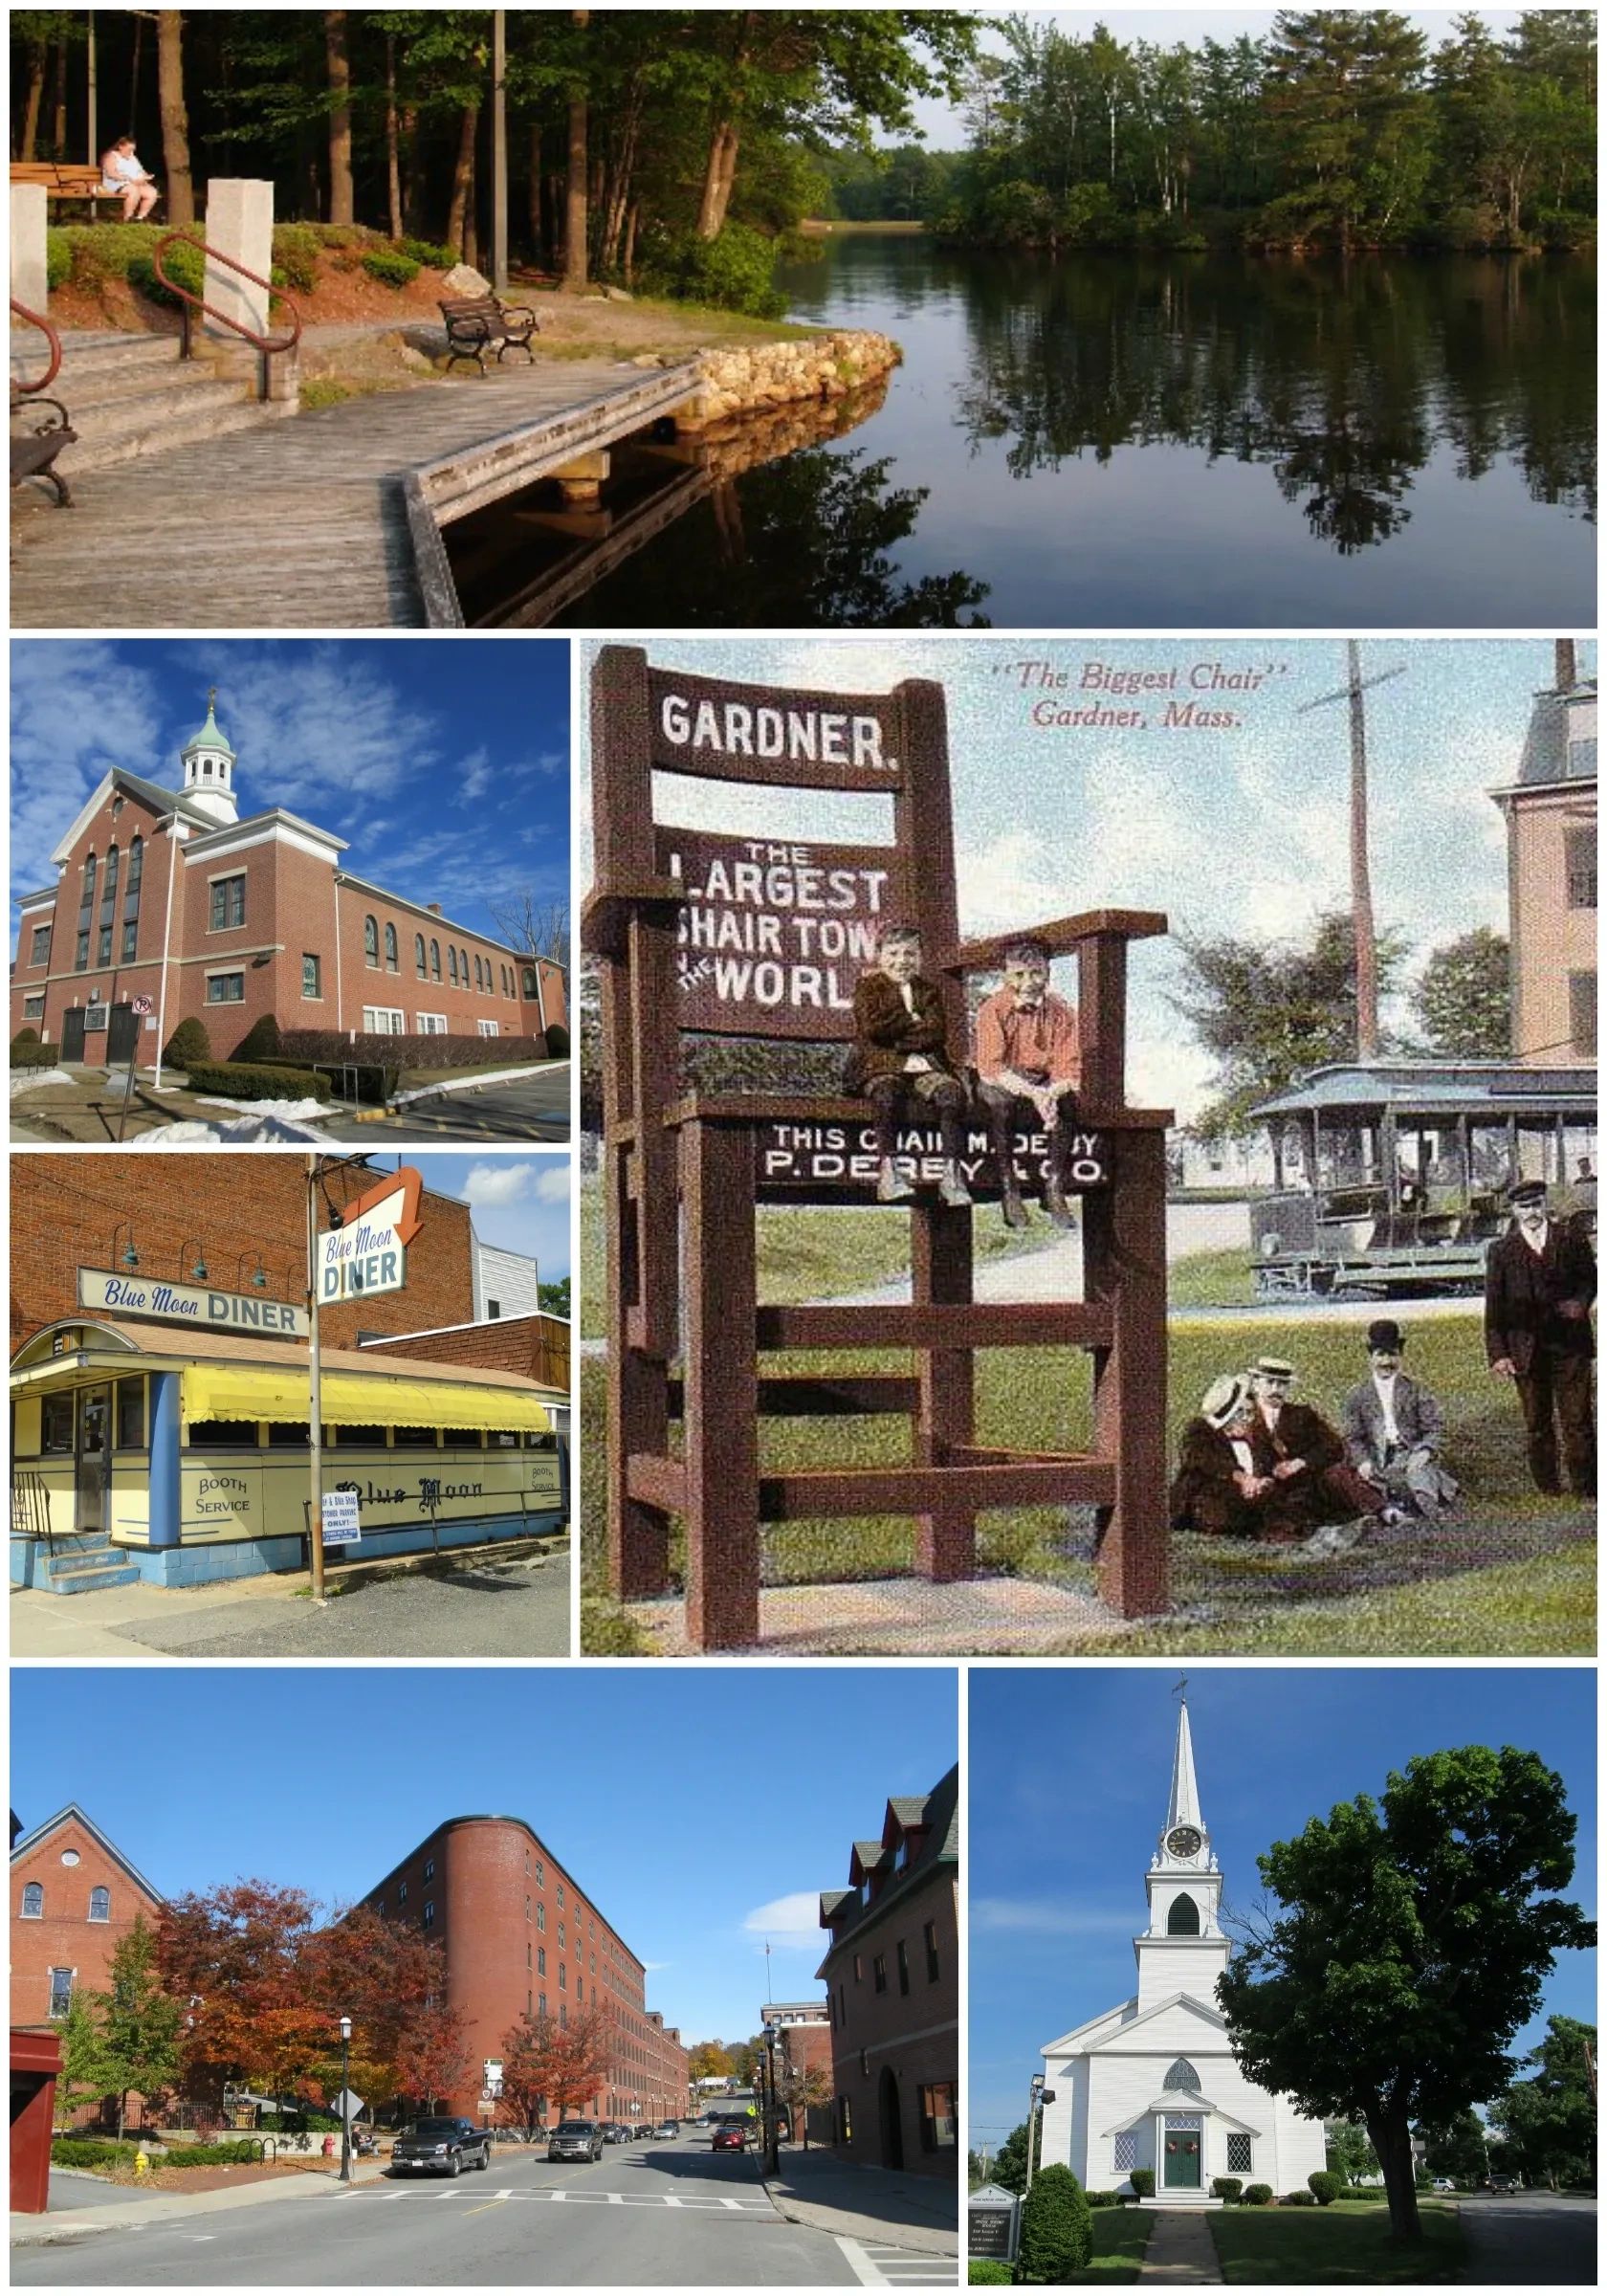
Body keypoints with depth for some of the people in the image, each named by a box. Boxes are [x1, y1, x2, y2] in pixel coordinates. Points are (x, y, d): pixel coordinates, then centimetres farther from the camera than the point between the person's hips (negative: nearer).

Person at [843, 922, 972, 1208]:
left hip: (922, 1065, 3)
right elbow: (872, 1029, -7)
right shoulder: (868, 987, 11)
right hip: (879, 1067, -3)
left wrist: (895, 1033, -8)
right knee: (888, 1092, -38)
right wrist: (914, 1023, -3)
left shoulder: (929, 991, 18)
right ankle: (887, 1170, -40)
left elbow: (936, 1034, 2)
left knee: (952, 1092, -28)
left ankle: (952, 1173, -34)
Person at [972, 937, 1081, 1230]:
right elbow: (990, 1068, -23)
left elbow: (1069, 1071, -9)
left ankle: (1055, 1190, -20)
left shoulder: (1061, 1011, -4)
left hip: (1044, 1086, 3)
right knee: (998, 1099, -37)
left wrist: (1051, 1093, -33)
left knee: (1069, 1099, -29)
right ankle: (1008, 1190, -27)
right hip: (1001, 1084, -3)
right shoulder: (993, 1009, -13)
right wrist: (1034, 1093, -37)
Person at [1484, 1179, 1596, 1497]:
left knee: (1578, 1420, -1)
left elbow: (1589, 1276, 14)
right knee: (1537, 1425, 7)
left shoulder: (1570, 1238, 5)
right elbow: (1494, 1307, 2)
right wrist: (1498, 1354, -5)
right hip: (1526, 1348, 0)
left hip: (1571, 1346, 0)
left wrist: (1581, 1301, -8)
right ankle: (1548, 1489, 16)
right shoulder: (1501, 1251, 3)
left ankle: (1585, 1489, 5)